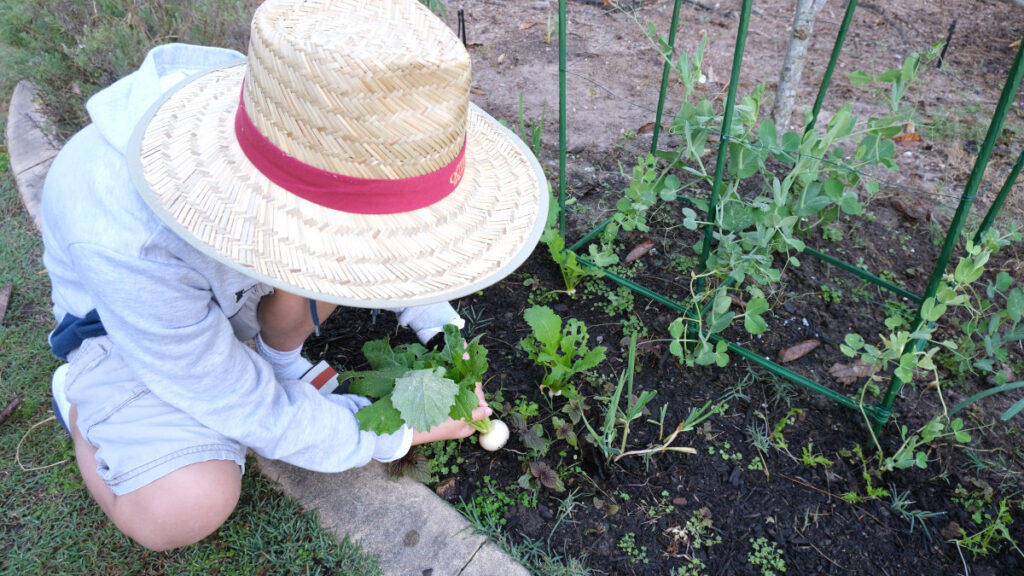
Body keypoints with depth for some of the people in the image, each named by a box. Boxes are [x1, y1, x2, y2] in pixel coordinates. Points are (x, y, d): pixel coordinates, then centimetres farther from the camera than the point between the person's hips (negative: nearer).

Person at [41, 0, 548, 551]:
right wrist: (400, 432, -20)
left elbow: (391, 229, -6)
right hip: (124, 314, -4)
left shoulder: (307, 125, -30)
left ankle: (281, 354, 3)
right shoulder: (133, 252, -42)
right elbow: (251, 413, -27)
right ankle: (82, 405, 6)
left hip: (242, 284, 4)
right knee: (185, 510, -25)